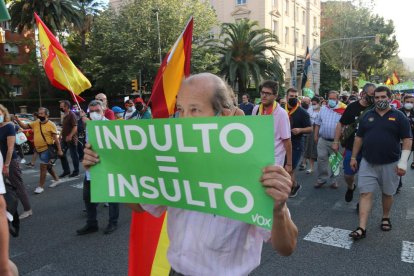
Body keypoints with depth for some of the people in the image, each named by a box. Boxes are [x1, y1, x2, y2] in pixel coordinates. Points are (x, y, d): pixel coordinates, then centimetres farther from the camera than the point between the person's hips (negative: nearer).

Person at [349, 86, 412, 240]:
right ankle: (362, 228, -2)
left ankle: (385, 218, 39)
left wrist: (403, 162, -13)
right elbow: (359, 138, 9)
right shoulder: (367, 116, 6)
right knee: (365, 193, -3)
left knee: (387, 193, 15)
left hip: (390, 164, -1)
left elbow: (407, 139, -5)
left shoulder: (399, 116, -2)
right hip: (368, 163, 2)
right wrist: (353, 157, 7)